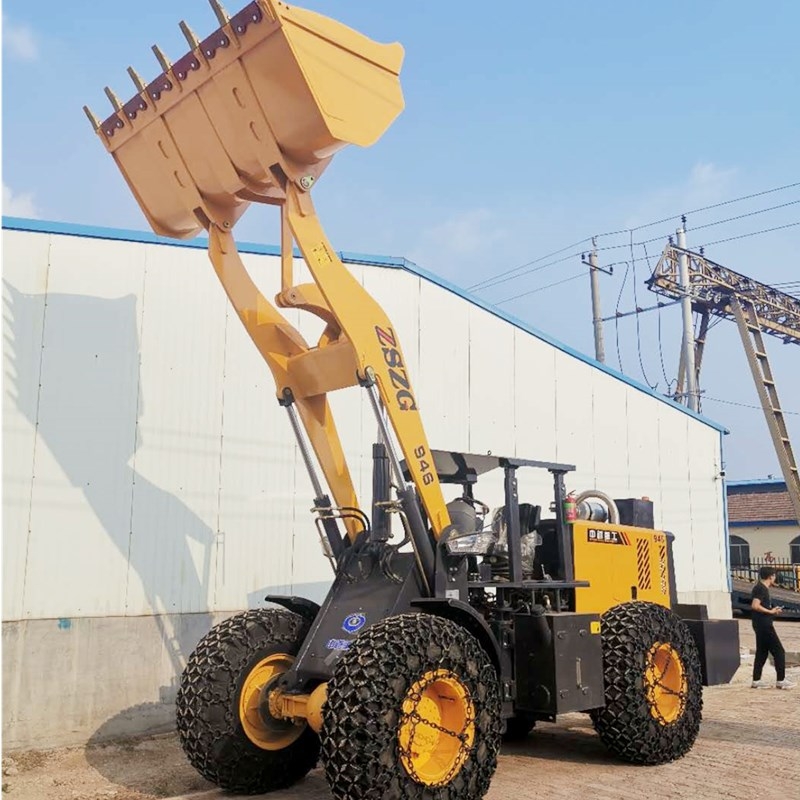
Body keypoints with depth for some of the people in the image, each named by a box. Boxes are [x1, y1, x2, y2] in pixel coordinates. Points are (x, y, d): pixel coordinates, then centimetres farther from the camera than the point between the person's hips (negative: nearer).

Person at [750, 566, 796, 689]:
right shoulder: (762, 589, -16)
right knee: (779, 652, -3)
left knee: (762, 652, 11)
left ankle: (756, 681, 13)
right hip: (764, 625, -10)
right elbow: (755, 606, -26)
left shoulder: (760, 588, 14)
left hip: (761, 625, 10)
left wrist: (772, 610, 15)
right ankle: (781, 681, 0)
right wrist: (770, 611, -17)